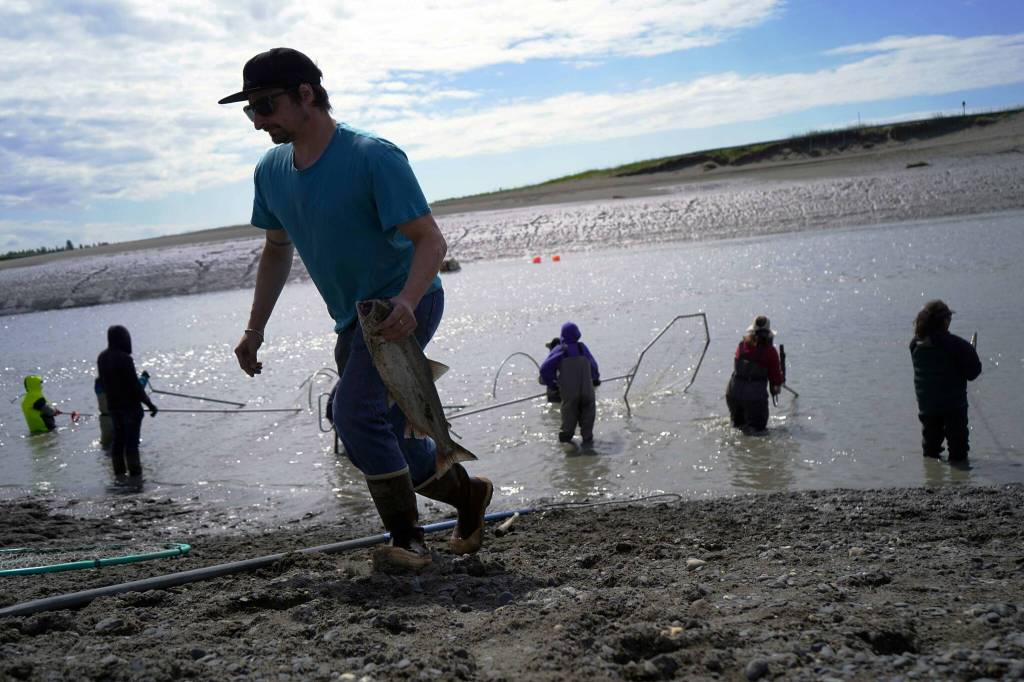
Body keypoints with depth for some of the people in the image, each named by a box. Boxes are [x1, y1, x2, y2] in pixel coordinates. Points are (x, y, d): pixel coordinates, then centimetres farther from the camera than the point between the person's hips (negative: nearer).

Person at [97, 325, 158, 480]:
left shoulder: (102, 358, 5)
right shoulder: (124, 358, -20)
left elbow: (103, 382, 14)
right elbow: (135, 384, -20)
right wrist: (149, 403, -14)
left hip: (112, 405, 8)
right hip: (130, 405, -8)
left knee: (118, 438, 13)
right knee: (131, 440, -4)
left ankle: (119, 473, 18)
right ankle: (135, 474, -1)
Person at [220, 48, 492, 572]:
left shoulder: (373, 157, -19)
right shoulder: (271, 171, 4)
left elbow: (431, 241, -22)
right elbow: (276, 252, 17)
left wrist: (406, 302, -40)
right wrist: (255, 330, 12)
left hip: (405, 303, -8)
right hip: (353, 319, 8)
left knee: (357, 414, -25)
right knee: (383, 438, 13)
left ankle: (407, 539, -13)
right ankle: (467, 492, 33)